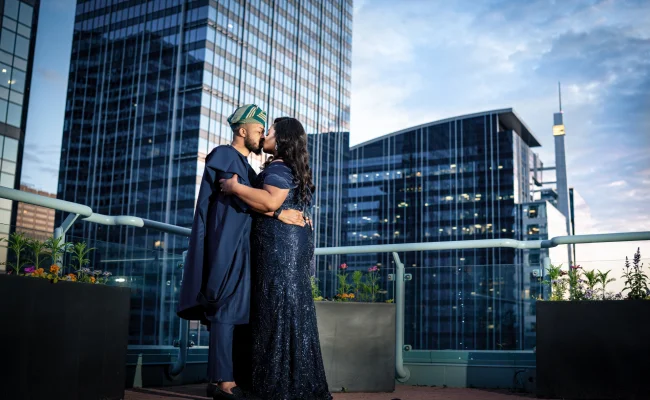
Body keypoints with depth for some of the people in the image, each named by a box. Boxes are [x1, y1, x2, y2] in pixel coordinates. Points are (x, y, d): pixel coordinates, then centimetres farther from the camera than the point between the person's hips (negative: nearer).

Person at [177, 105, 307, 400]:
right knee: (227, 306, -13)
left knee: (232, 309, 5)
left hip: (238, 245, 9)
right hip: (226, 244, -9)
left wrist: (295, 214, 3)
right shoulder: (224, 155, -3)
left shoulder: (245, 166, 25)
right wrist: (280, 213, -19)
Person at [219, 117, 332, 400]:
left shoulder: (279, 167, -9)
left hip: (280, 242, -10)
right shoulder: (293, 169, 21)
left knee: (279, 307, -8)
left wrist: (235, 187, -16)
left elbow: (271, 201, -24)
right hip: (292, 242, 10)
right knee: (291, 308, 9)